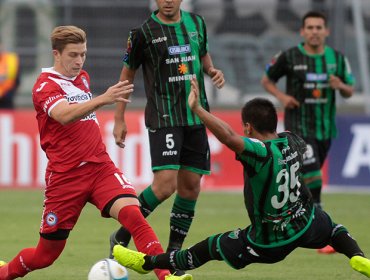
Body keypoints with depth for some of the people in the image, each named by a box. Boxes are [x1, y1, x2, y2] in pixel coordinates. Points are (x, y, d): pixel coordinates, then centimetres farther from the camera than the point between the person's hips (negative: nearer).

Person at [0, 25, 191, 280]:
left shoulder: (83, 78, 13)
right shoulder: (45, 86, -10)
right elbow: (64, 115, -33)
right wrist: (103, 99, -46)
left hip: (101, 168, 5)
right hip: (65, 176, -4)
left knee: (132, 213, -25)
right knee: (46, 254, 5)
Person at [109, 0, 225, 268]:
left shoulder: (197, 23, 8)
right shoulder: (144, 32, -5)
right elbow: (127, 75, 4)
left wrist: (213, 70, 3)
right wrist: (119, 120, 2)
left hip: (196, 117, 5)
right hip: (163, 118, -5)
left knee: (191, 185, 4)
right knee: (165, 183, -18)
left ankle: (173, 252, 16)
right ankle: (121, 237, -2)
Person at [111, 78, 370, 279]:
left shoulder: (258, 152, -28)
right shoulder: (293, 142, -7)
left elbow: (229, 136, -48)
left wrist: (197, 109, -47)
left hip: (269, 244, -5)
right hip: (307, 227, 5)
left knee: (210, 247, 11)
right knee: (330, 225, 39)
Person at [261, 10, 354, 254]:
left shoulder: (337, 58, 3)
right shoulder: (289, 57, -6)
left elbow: (350, 91, 11)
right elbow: (267, 80, 7)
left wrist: (341, 86, -12)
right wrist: (281, 96, -11)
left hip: (325, 128, 5)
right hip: (298, 127, -5)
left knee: (306, 180, 16)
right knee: (313, 178, -17)